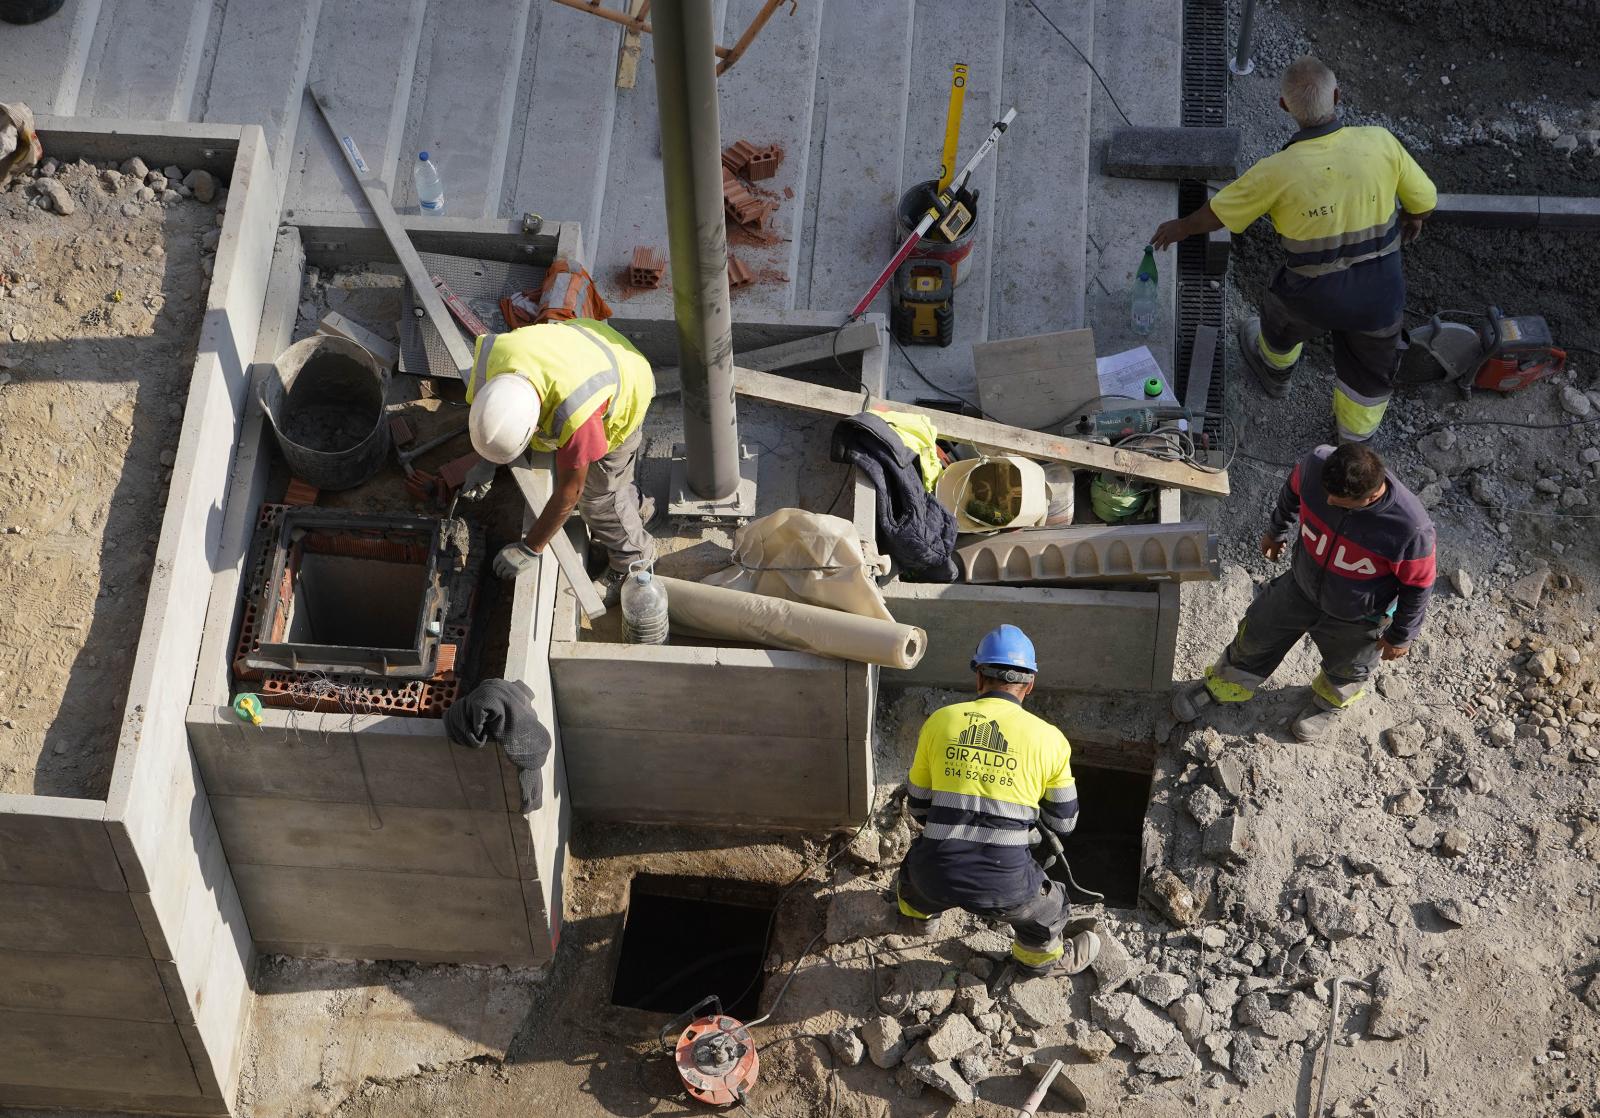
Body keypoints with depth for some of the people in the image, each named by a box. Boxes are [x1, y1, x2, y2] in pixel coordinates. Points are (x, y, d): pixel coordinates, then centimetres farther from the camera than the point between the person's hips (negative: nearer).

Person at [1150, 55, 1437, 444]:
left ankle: (1274, 369, 66)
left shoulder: (1277, 172, -24)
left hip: (1314, 297, -1)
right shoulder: (1380, 143, -19)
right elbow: (1425, 200, -3)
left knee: (1283, 319, 35)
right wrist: (1411, 219, 21)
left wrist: (1179, 228, 15)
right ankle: (1357, 433, 52)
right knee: (1372, 366, 28)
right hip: (1380, 295, 1)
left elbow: (1216, 215, -7)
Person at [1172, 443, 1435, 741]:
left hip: (1355, 618, -3)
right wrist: (1277, 531, 12)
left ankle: (1331, 701, 65)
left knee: (1345, 669, 29)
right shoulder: (1316, 465, -33)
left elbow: (1418, 585, -22)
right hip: (1301, 585, 3)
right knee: (1256, 636, 24)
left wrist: (1401, 636, -6)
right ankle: (1223, 685, 55)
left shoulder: (1411, 528, -42)